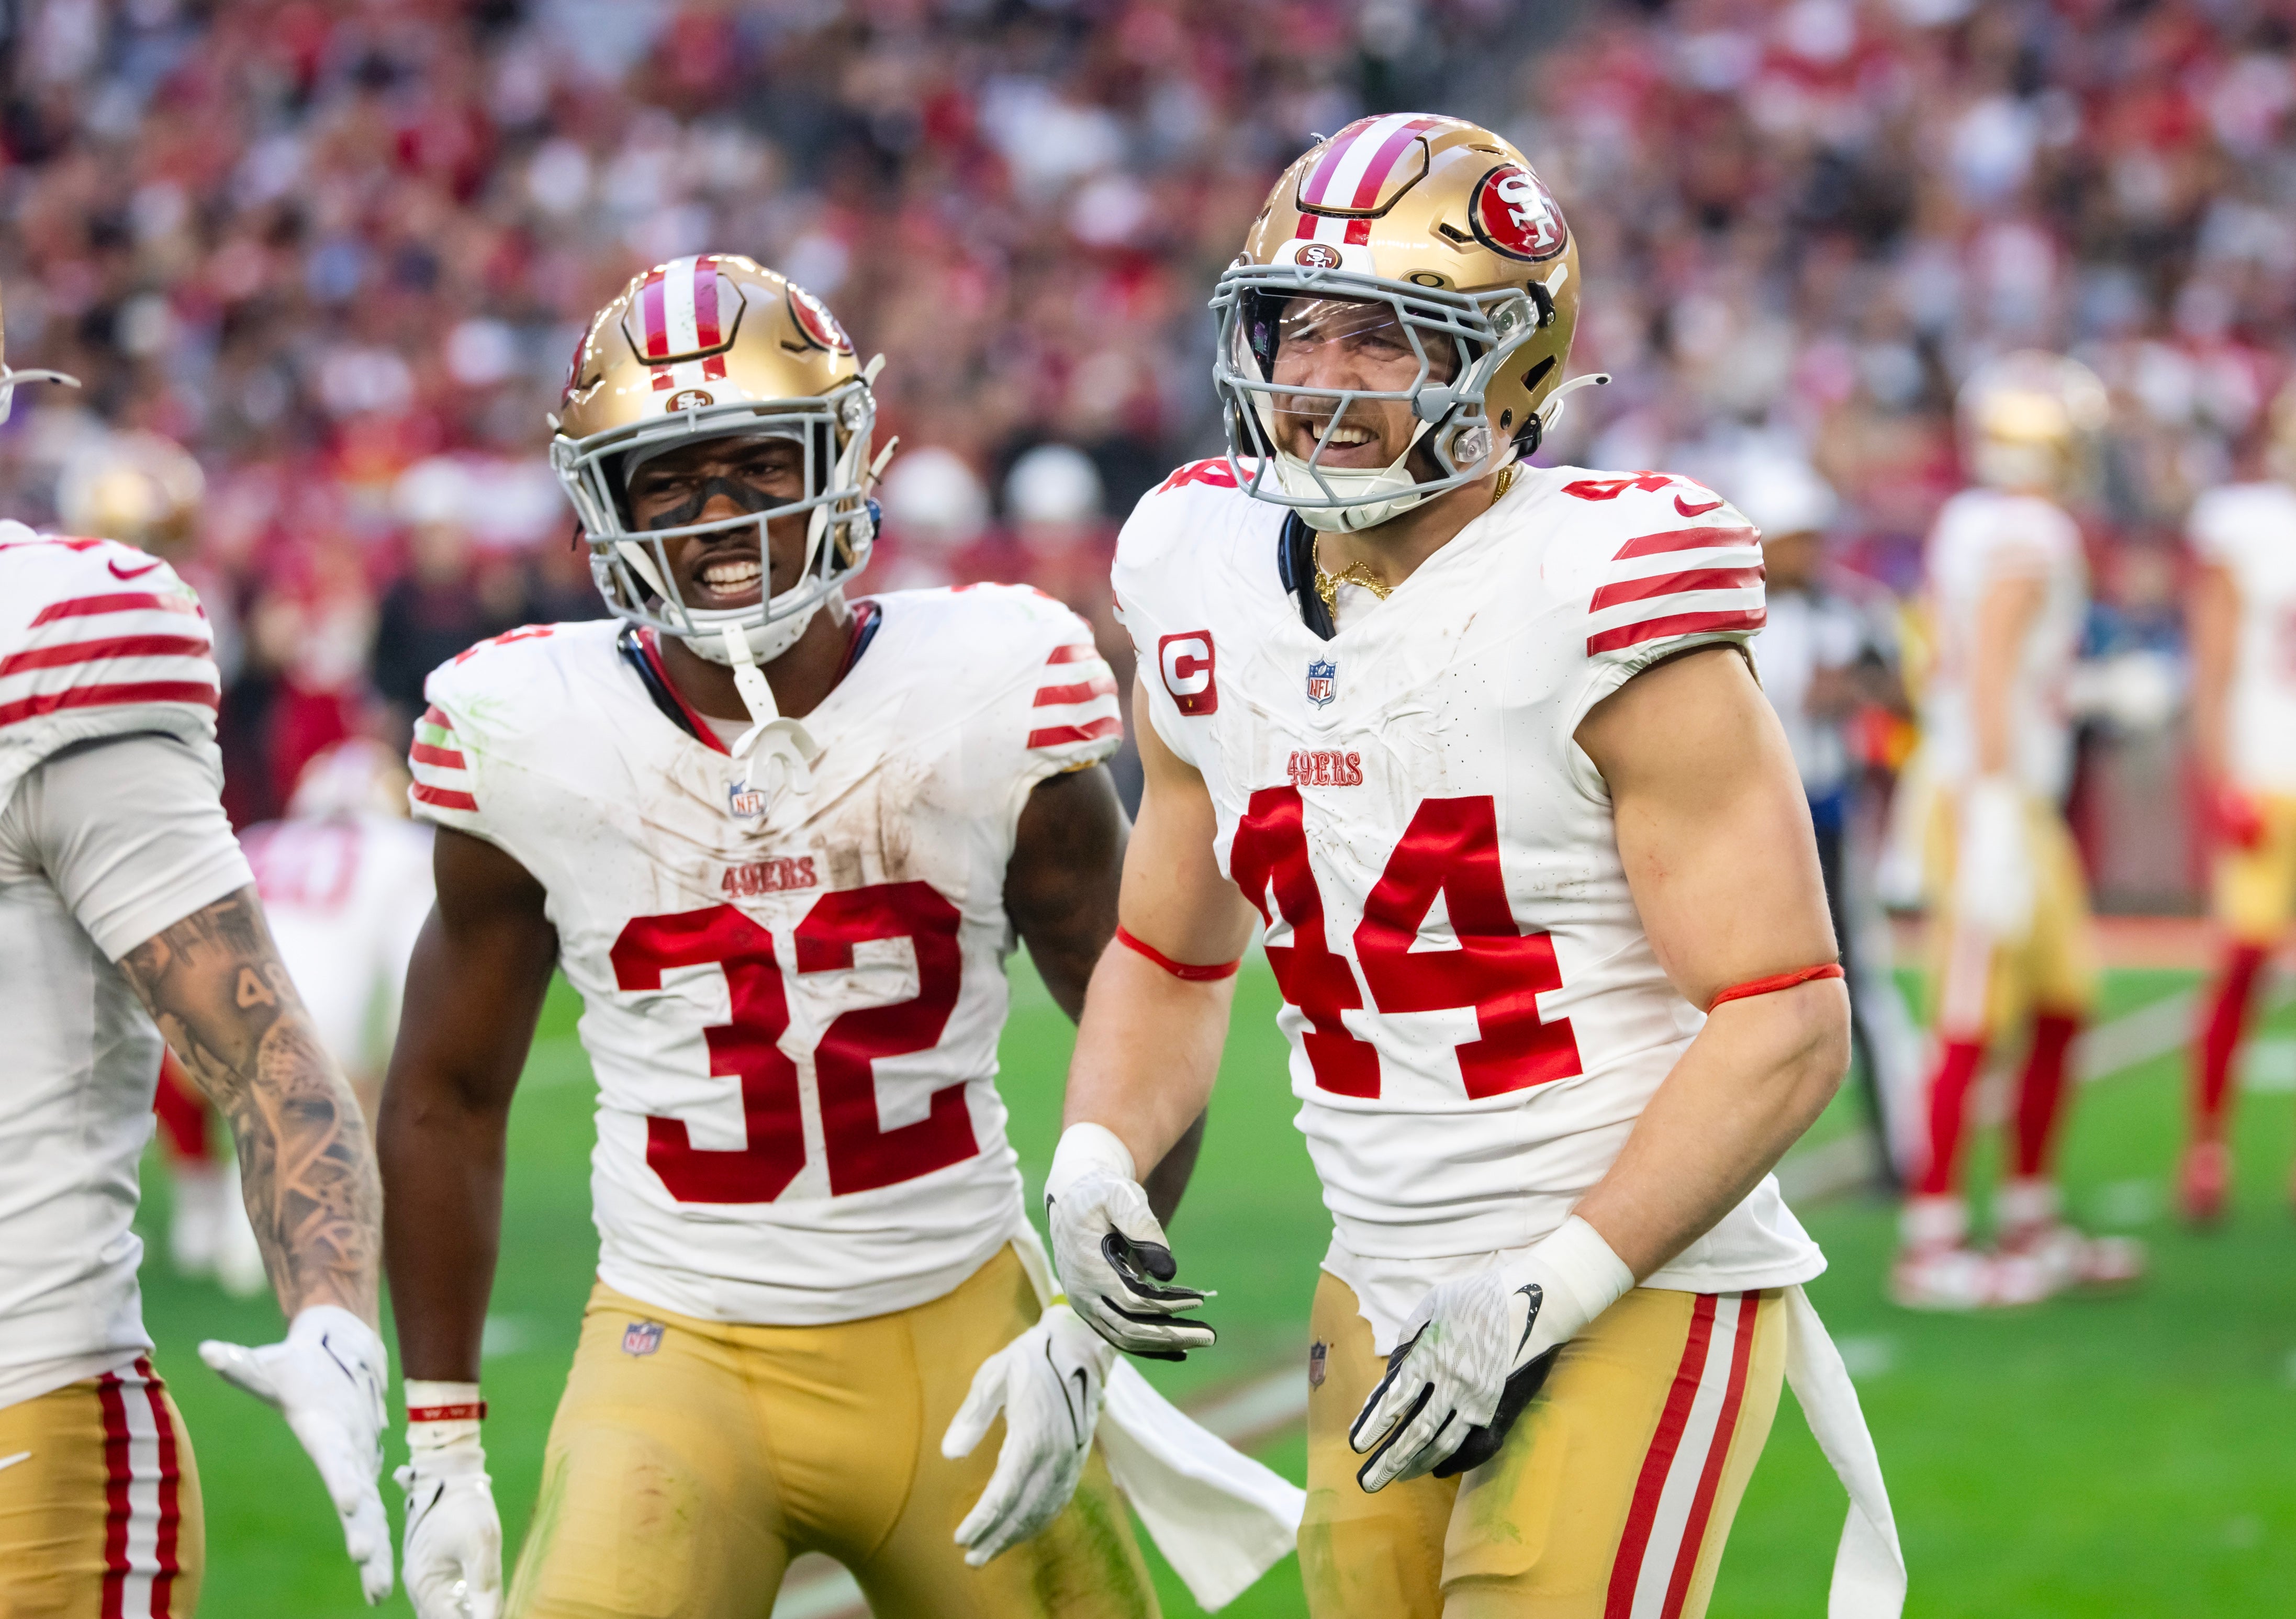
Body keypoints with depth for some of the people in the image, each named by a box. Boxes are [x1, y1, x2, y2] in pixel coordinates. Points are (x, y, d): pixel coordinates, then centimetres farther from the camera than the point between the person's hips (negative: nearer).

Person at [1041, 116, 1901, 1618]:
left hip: (1636, 1290, -7)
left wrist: (1549, 1293, -22)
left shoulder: (1607, 604, -16)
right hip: (1389, 1304, 7)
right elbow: (1169, 954, 19)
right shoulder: (1214, 603, 4)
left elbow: (1786, 1024, -17)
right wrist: (1095, 1163, -1)